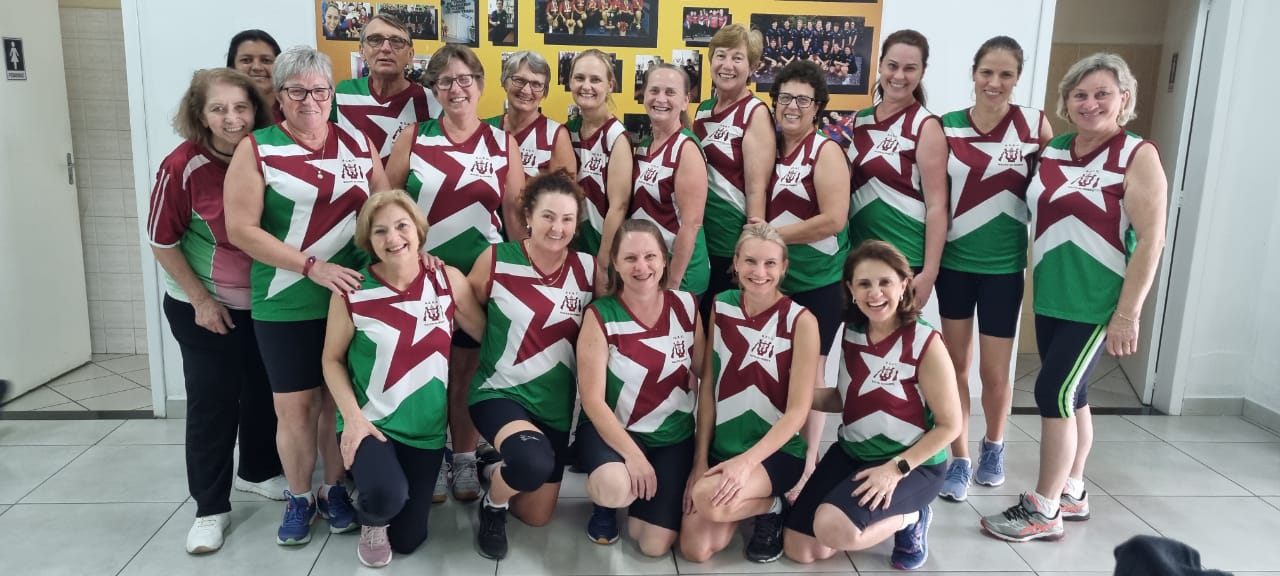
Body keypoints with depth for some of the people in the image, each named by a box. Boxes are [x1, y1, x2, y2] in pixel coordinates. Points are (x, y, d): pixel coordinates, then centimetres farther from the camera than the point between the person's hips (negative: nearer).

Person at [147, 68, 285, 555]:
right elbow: (162, 241, -10)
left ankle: (257, 471, 38)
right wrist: (201, 300, -11)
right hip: (204, 307, -4)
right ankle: (211, 507, 17)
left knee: (264, 391, 15)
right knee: (212, 402, 2)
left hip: (265, 302, 4)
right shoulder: (182, 166, -17)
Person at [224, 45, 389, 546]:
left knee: (341, 399, 12)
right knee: (295, 406, 6)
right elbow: (241, 229, -10)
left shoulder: (357, 143, 6)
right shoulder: (257, 148, -4)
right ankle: (298, 498, 26)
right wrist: (311, 267, -17)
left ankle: (334, 490, 30)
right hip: (286, 304, -2)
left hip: (351, 297, 3)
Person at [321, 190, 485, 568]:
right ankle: (370, 521, 7)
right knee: (387, 498, -32)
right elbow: (332, 359, -4)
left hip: (426, 429, 3)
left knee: (408, 540, 10)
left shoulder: (449, 281, -9)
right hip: (369, 423, -2)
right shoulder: (351, 290, -13)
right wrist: (352, 416, -15)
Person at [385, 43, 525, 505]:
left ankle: (465, 459, 24)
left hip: (480, 276, 0)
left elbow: (515, 213, 3)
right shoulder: (413, 137, 1)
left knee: (468, 369, 10)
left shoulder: (503, 143, 2)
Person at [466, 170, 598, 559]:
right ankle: (492, 502, 1)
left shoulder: (589, 269, -5)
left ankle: (497, 471, 43)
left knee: (538, 517, 11)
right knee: (534, 462, -35)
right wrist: (501, 342, -10)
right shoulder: (496, 260, -11)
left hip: (556, 404, 4)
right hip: (500, 393, -3)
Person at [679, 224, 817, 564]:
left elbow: (798, 411, -14)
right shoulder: (721, 306, 0)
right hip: (722, 446, 4)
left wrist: (747, 460, -25)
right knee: (695, 550, -11)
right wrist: (700, 461, -4)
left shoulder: (801, 320, -12)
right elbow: (708, 387, 1)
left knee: (710, 500, -32)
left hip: (777, 451, -4)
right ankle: (744, 502, 19)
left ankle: (769, 507, 2)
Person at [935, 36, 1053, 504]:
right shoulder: (946, 127, -3)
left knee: (995, 371, 7)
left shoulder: (1035, 125, -5)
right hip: (952, 261, 1)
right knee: (955, 365, 7)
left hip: (1003, 265, -1)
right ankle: (959, 461, 21)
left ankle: (993, 447, 34)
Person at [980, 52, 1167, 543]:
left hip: (1098, 302, -6)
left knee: (1053, 392, -8)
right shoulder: (1052, 150, 7)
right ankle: (1072, 493, 29)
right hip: (1051, 297, 6)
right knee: (1070, 395, 14)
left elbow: (1151, 240, -13)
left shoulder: (1137, 155, -9)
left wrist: (1128, 313, -17)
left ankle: (1044, 509, 4)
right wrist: (1038, 284, 7)